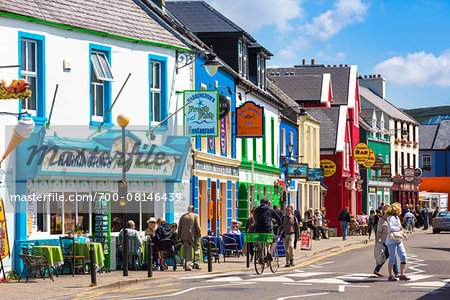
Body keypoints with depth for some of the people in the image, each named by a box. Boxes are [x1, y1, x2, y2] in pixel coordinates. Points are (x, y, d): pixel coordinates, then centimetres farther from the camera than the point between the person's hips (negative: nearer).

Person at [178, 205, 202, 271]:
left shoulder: (183, 216, 10)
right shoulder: (195, 216, -2)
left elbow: (179, 227, 11)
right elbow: (197, 226, -9)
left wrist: (179, 236, 16)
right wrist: (199, 233, 0)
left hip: (184, 236, 3)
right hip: (193, 236, -3)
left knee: (187, 251, 5)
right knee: (196, 249, 11)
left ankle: (187, 266, -1)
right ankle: (196, 264, 4)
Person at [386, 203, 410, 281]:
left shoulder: (397, 218, 17)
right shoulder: (391, 218, -13)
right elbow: (390, 228, -28)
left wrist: (403, 234, 16)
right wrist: (399, 228, -16)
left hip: (398, 241, 9)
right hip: (392, 241, -9)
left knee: (403, 257, 2)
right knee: (392, 258, -2)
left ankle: (402, 275, 6)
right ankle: (390, 276, 6)